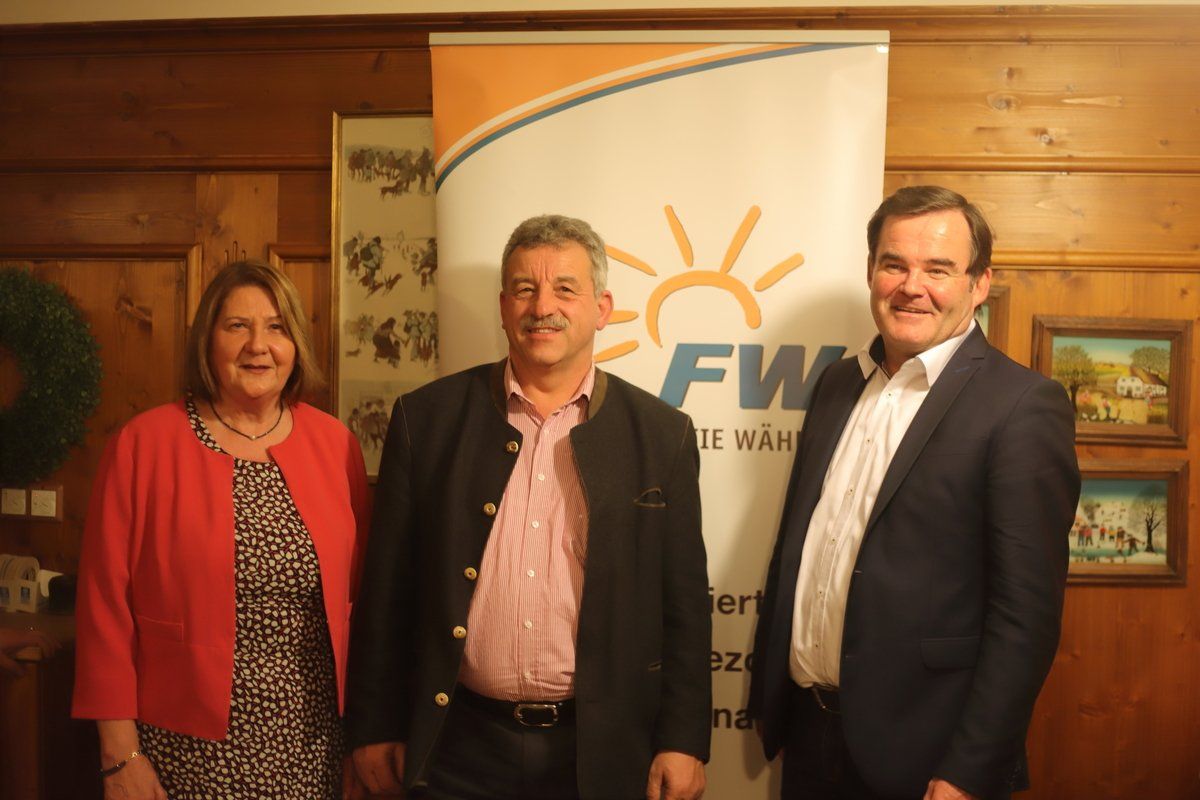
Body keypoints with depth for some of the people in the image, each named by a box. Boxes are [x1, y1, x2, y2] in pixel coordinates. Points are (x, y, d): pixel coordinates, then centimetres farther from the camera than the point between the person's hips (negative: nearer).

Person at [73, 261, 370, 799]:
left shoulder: (335, 444, 1)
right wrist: (119, 754, -6)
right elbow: (104, 603, -5)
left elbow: (358, 593, 5)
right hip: (189, 750, -2)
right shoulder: (142, 445, -6)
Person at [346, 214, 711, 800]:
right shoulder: (427, 417, -2)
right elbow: (388, 590, 1)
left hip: (601, 751, 0)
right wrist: (374, 726, 3)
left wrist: (683, 741, -1)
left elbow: (684, 604, 1)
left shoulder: (662, 435, -2)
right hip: (459, 748, 0)